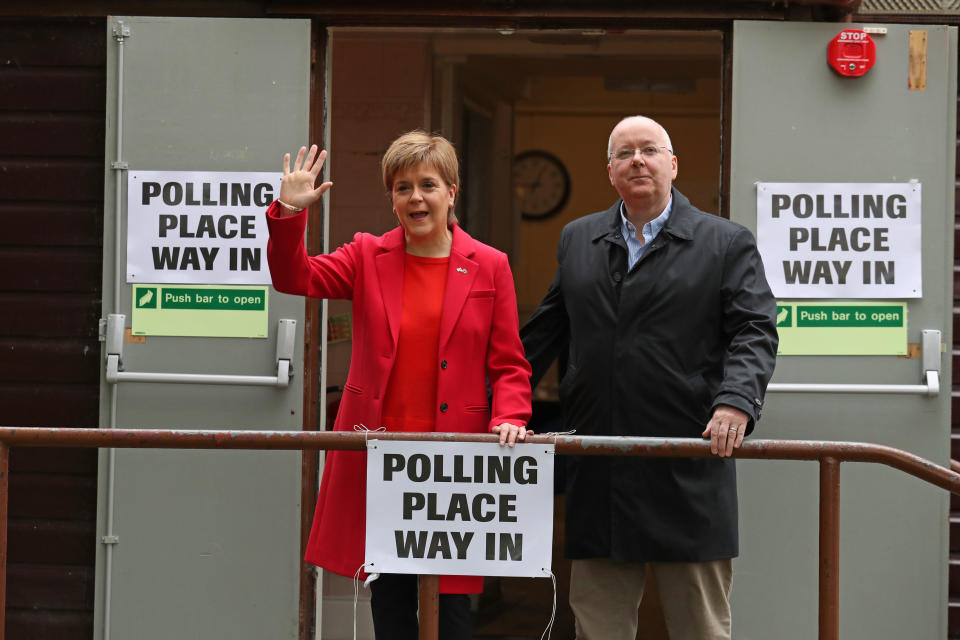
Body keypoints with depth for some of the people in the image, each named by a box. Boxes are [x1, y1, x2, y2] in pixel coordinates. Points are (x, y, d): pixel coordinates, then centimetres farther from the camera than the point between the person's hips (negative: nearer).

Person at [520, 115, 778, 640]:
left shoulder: (726, 243, 4)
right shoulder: (577, 240, 16)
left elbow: (755, 333, -4)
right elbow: (543, 334, 21)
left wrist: (735, 402, -22)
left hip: (689, 475, -3)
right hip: (598, 476, 3)